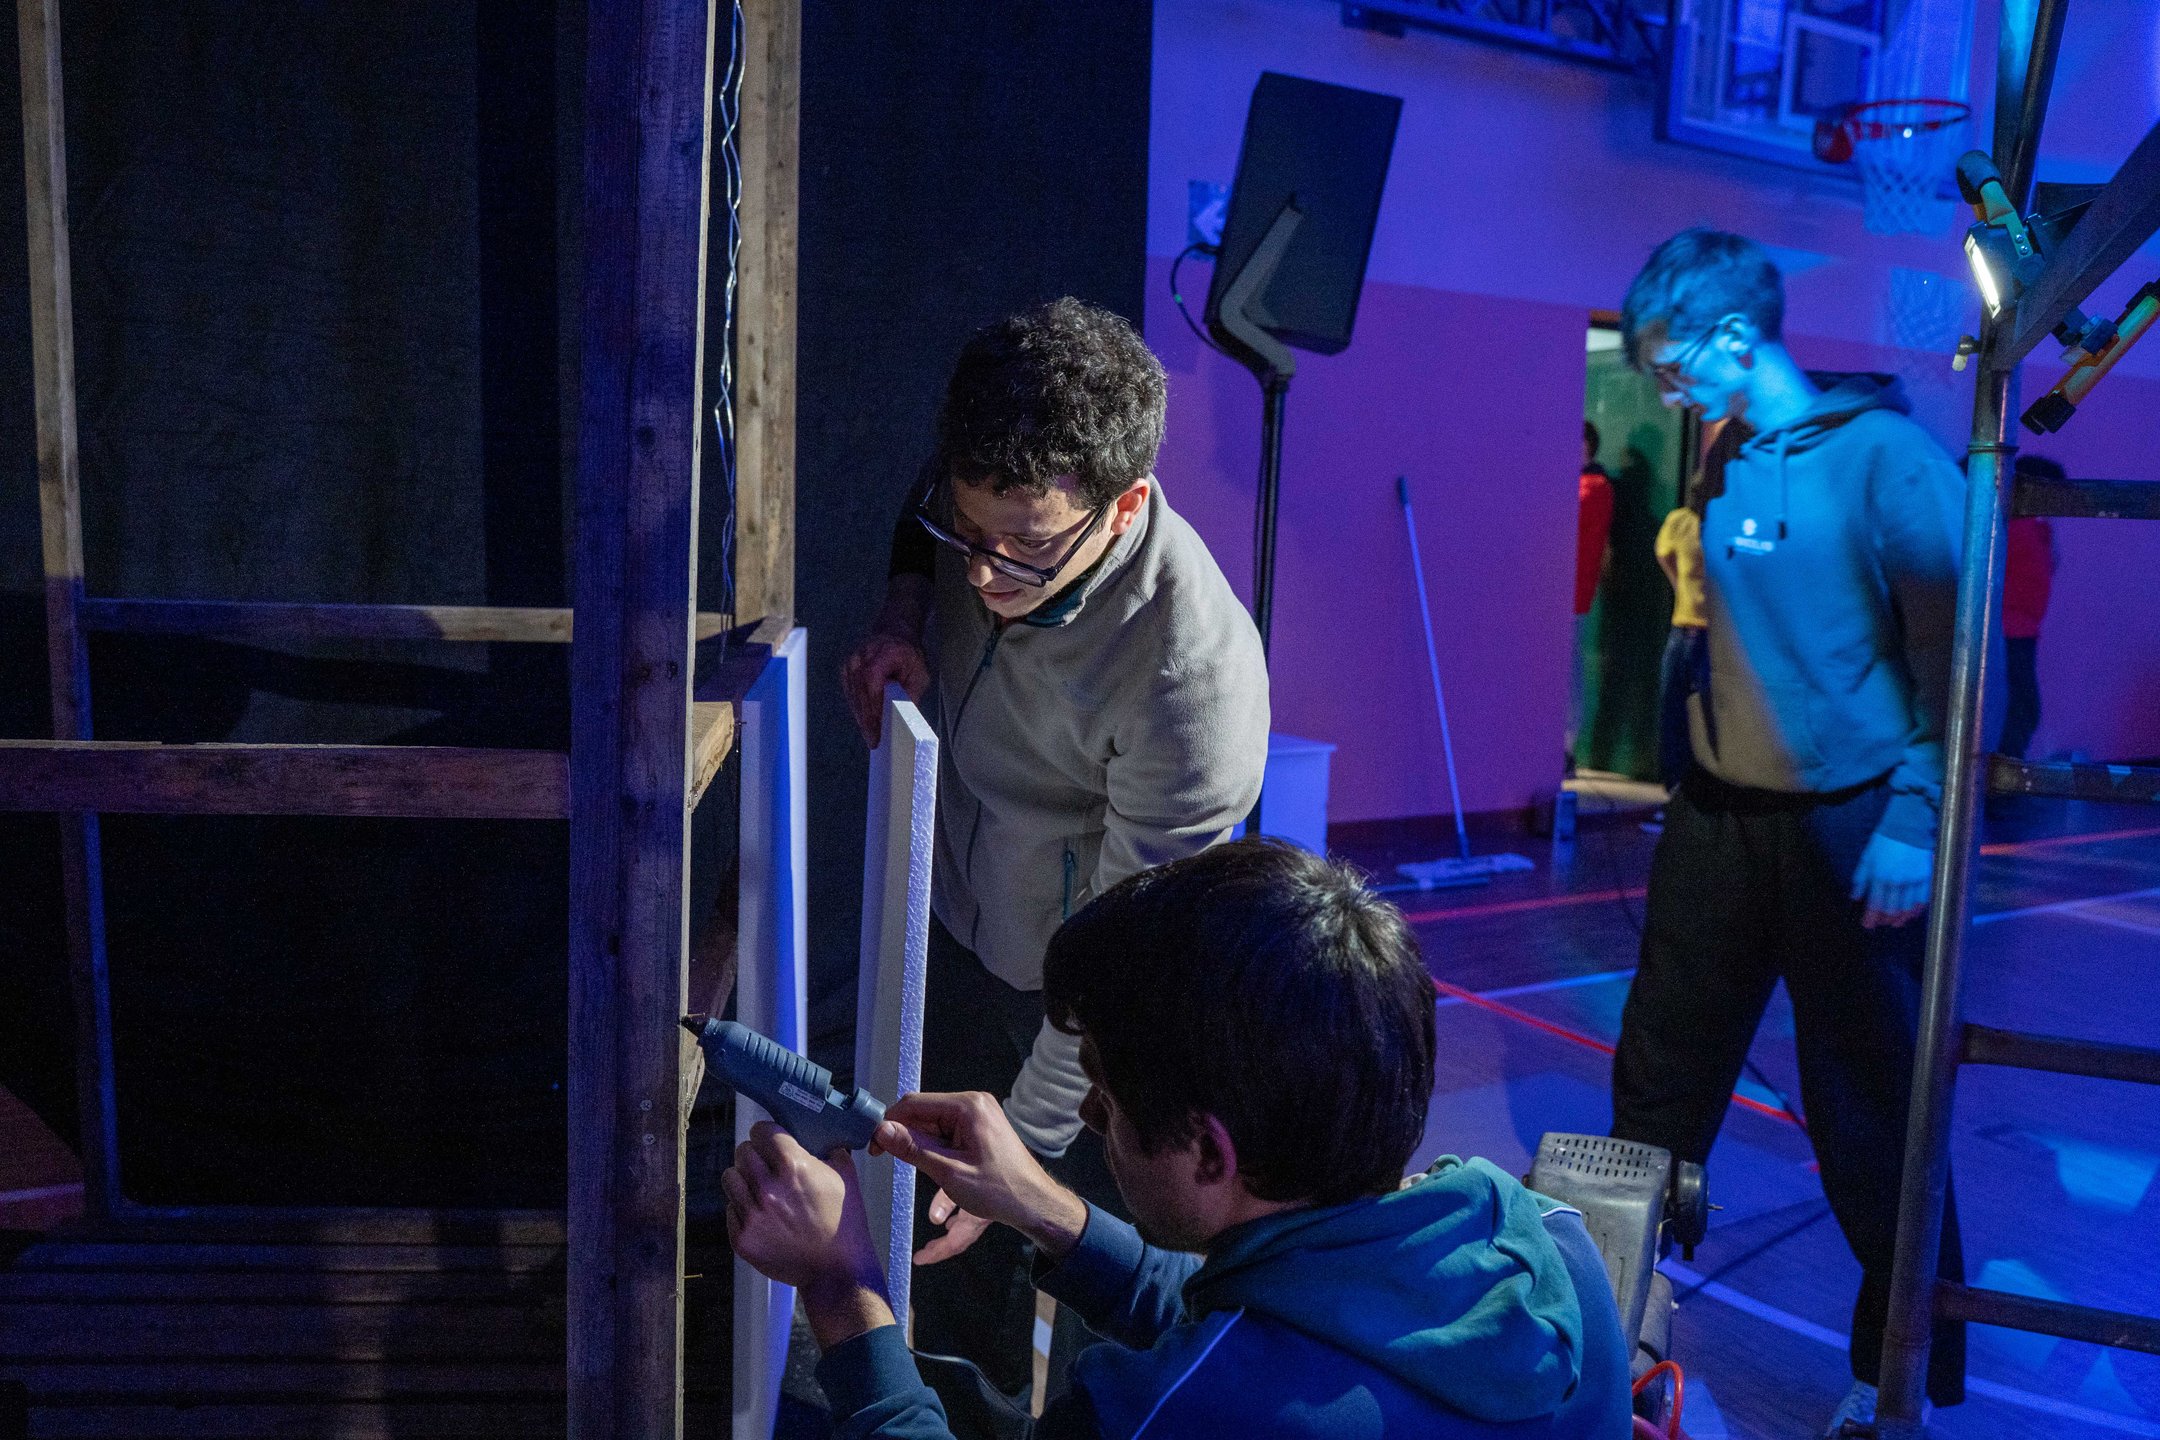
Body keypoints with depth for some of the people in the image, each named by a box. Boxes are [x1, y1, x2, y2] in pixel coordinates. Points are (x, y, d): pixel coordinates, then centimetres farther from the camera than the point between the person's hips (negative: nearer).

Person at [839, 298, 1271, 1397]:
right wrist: (903, 611, -12)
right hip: (960, 926, 7)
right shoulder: (999, 497, -19)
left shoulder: (1193, 680, -38)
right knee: (948, 1237, 25)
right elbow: (922, 524, 9)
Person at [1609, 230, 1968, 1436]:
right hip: (1717, 819, 6)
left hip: (1849, 833, -6)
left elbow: (1952, 654, -12)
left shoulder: (1885, 456, -12)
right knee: (1659, 1078, 14)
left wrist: (1916, 819, -16)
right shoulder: (1714, 462, 8)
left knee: (1870, 1114, 4)